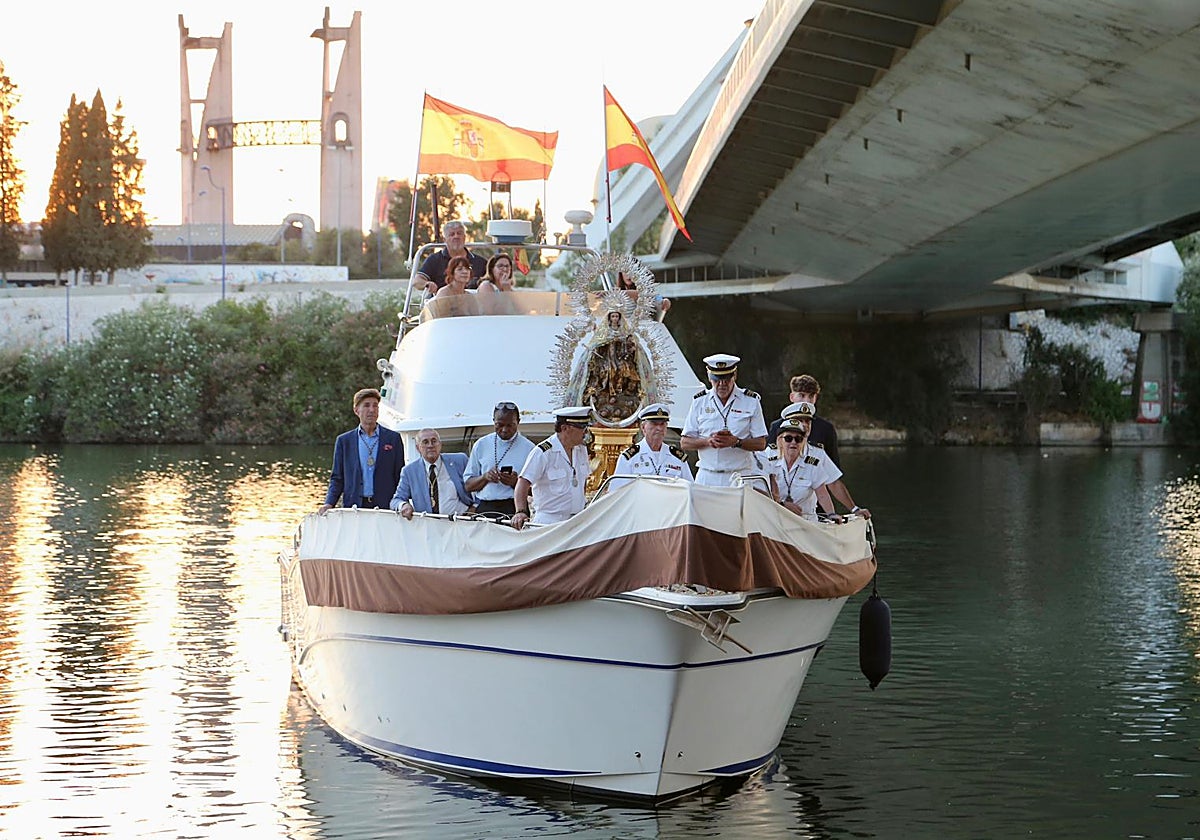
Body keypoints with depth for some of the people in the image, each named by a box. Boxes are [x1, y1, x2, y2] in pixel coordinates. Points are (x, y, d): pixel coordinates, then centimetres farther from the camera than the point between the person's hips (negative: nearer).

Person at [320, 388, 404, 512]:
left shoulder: (393, 438, 9)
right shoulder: (343, 441, 12)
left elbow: (400, 477, 9)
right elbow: (337, 478, 13)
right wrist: (329, 504, -2)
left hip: (385, 507, -1)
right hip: (353, 506, 1)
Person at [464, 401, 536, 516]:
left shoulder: (528, 448, 7)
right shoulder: (481, 445, 15)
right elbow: (468, 486, 16)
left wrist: (515, 483, -13)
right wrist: (484, 477, -3)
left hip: (514, 510, -2)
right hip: (484, 509, 2)